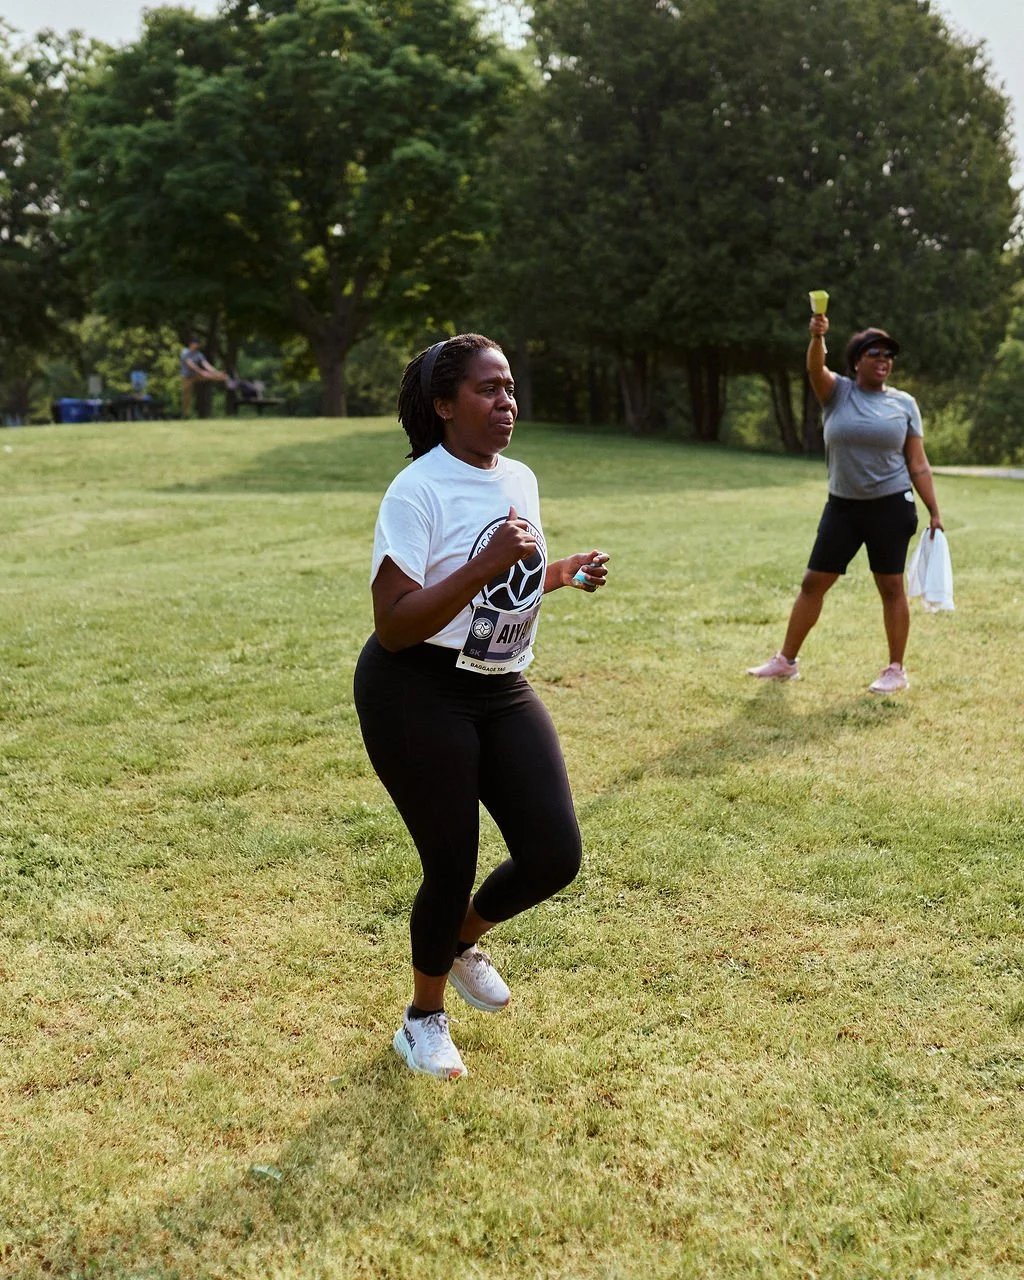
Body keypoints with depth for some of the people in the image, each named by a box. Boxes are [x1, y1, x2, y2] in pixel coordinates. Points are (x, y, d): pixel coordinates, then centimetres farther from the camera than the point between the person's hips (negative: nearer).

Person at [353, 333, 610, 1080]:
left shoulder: (520, 479, 7)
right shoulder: (418, 492, -18)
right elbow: (394, 625, -24)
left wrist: (562, 574, 3)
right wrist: (484, 566, -32)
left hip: (504, 692, 7)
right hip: (418, 697, -7)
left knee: (555, 855, -2)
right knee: (452, 867, 0)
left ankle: (463, 941, 31)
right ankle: (424, 1019, 28)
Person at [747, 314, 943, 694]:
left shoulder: (904, 403, 3)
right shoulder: (838, 392, 1)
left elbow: (917, 464, 5)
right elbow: (815, 369, -22)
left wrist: (934, 512, 1)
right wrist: (817, 337, -43)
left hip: (891, 506, -1)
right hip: (843, 506, 1)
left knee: (891, 586, 2)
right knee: (813, 582, 5)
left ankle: (896, 670, 13)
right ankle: (786, 661, 16)